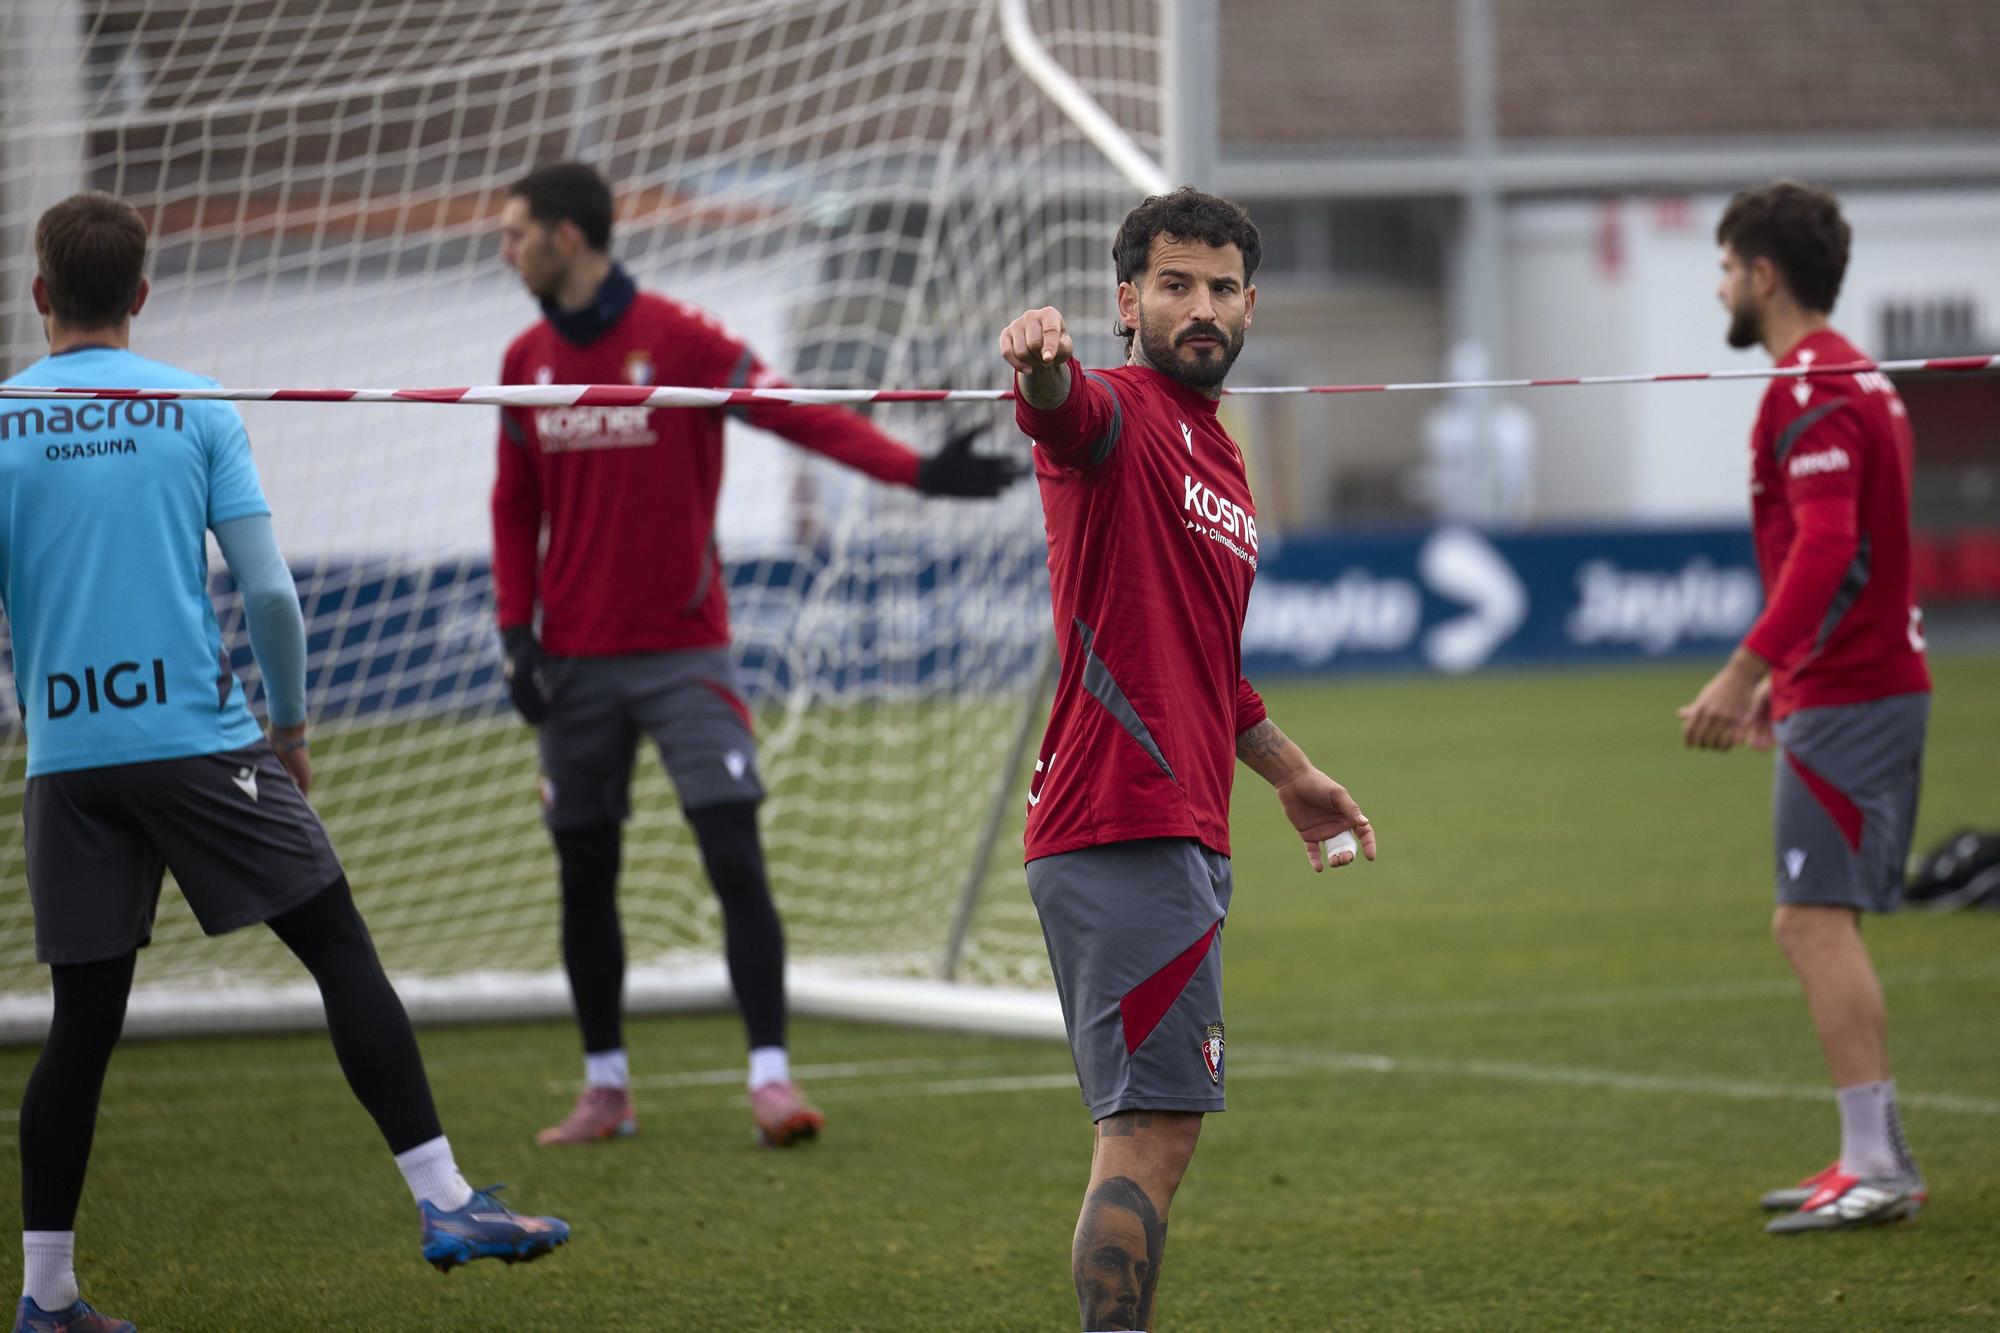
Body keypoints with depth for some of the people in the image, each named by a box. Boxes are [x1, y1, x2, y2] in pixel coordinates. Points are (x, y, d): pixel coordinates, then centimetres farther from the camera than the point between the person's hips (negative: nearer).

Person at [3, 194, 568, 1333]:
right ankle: (445, 1202, -5)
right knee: (341, 949, 2)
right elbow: (268, 591, -3)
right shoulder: (196, 411, 2)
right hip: (199, 737, -2)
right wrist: (293, 725, 10)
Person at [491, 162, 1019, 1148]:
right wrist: (516, 633, 4)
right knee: (583, 875, 7)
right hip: (575, 664, 5)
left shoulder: (679, 341, -9)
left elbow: (798, 414, -17)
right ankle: (606, 1086, 18)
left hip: (683, 654, -5)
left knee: (734, 857, -12)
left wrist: (917, 472, -29)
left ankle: (770, 1075, -10)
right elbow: (515, 506, 14)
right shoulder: (526, 362, 7)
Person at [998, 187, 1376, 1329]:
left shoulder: (1223, 462, 21)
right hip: (1128, 837, -10)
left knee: (1151, 1130, 15)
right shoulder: (1118, 414, -8)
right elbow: (1062, 407, -34)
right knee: (1152, 1130, -15)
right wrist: (1042, 361, -56)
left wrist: (1290, 773, 39)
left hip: (1179, 838, 10)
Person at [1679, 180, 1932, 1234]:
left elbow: (1824, 546, -25)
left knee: (1815, 921, -12)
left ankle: (1875, 1168, -14)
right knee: (1820, 925, 13)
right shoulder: (1848, 378, 19)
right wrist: (1780, 676, 31)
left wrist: (1743, 672, -28)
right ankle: (1874, 1160, 15)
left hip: (1842, 699, -10)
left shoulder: (1811, 390, -14)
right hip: (1872, 683, 10)